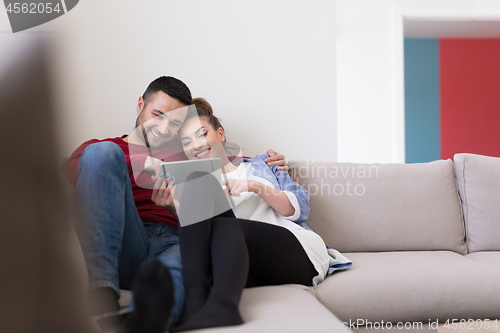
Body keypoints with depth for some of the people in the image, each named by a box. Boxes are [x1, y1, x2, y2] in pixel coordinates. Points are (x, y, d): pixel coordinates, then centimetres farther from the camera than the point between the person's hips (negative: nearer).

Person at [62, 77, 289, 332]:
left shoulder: (182, 155, 35)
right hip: (126, 249, -1)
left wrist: (269, 163, 22)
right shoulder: (98, 147, 23)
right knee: (101, 152, -23)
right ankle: (103, 290, -38)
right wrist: (140, 163, -11)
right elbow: (67, 170, 1)